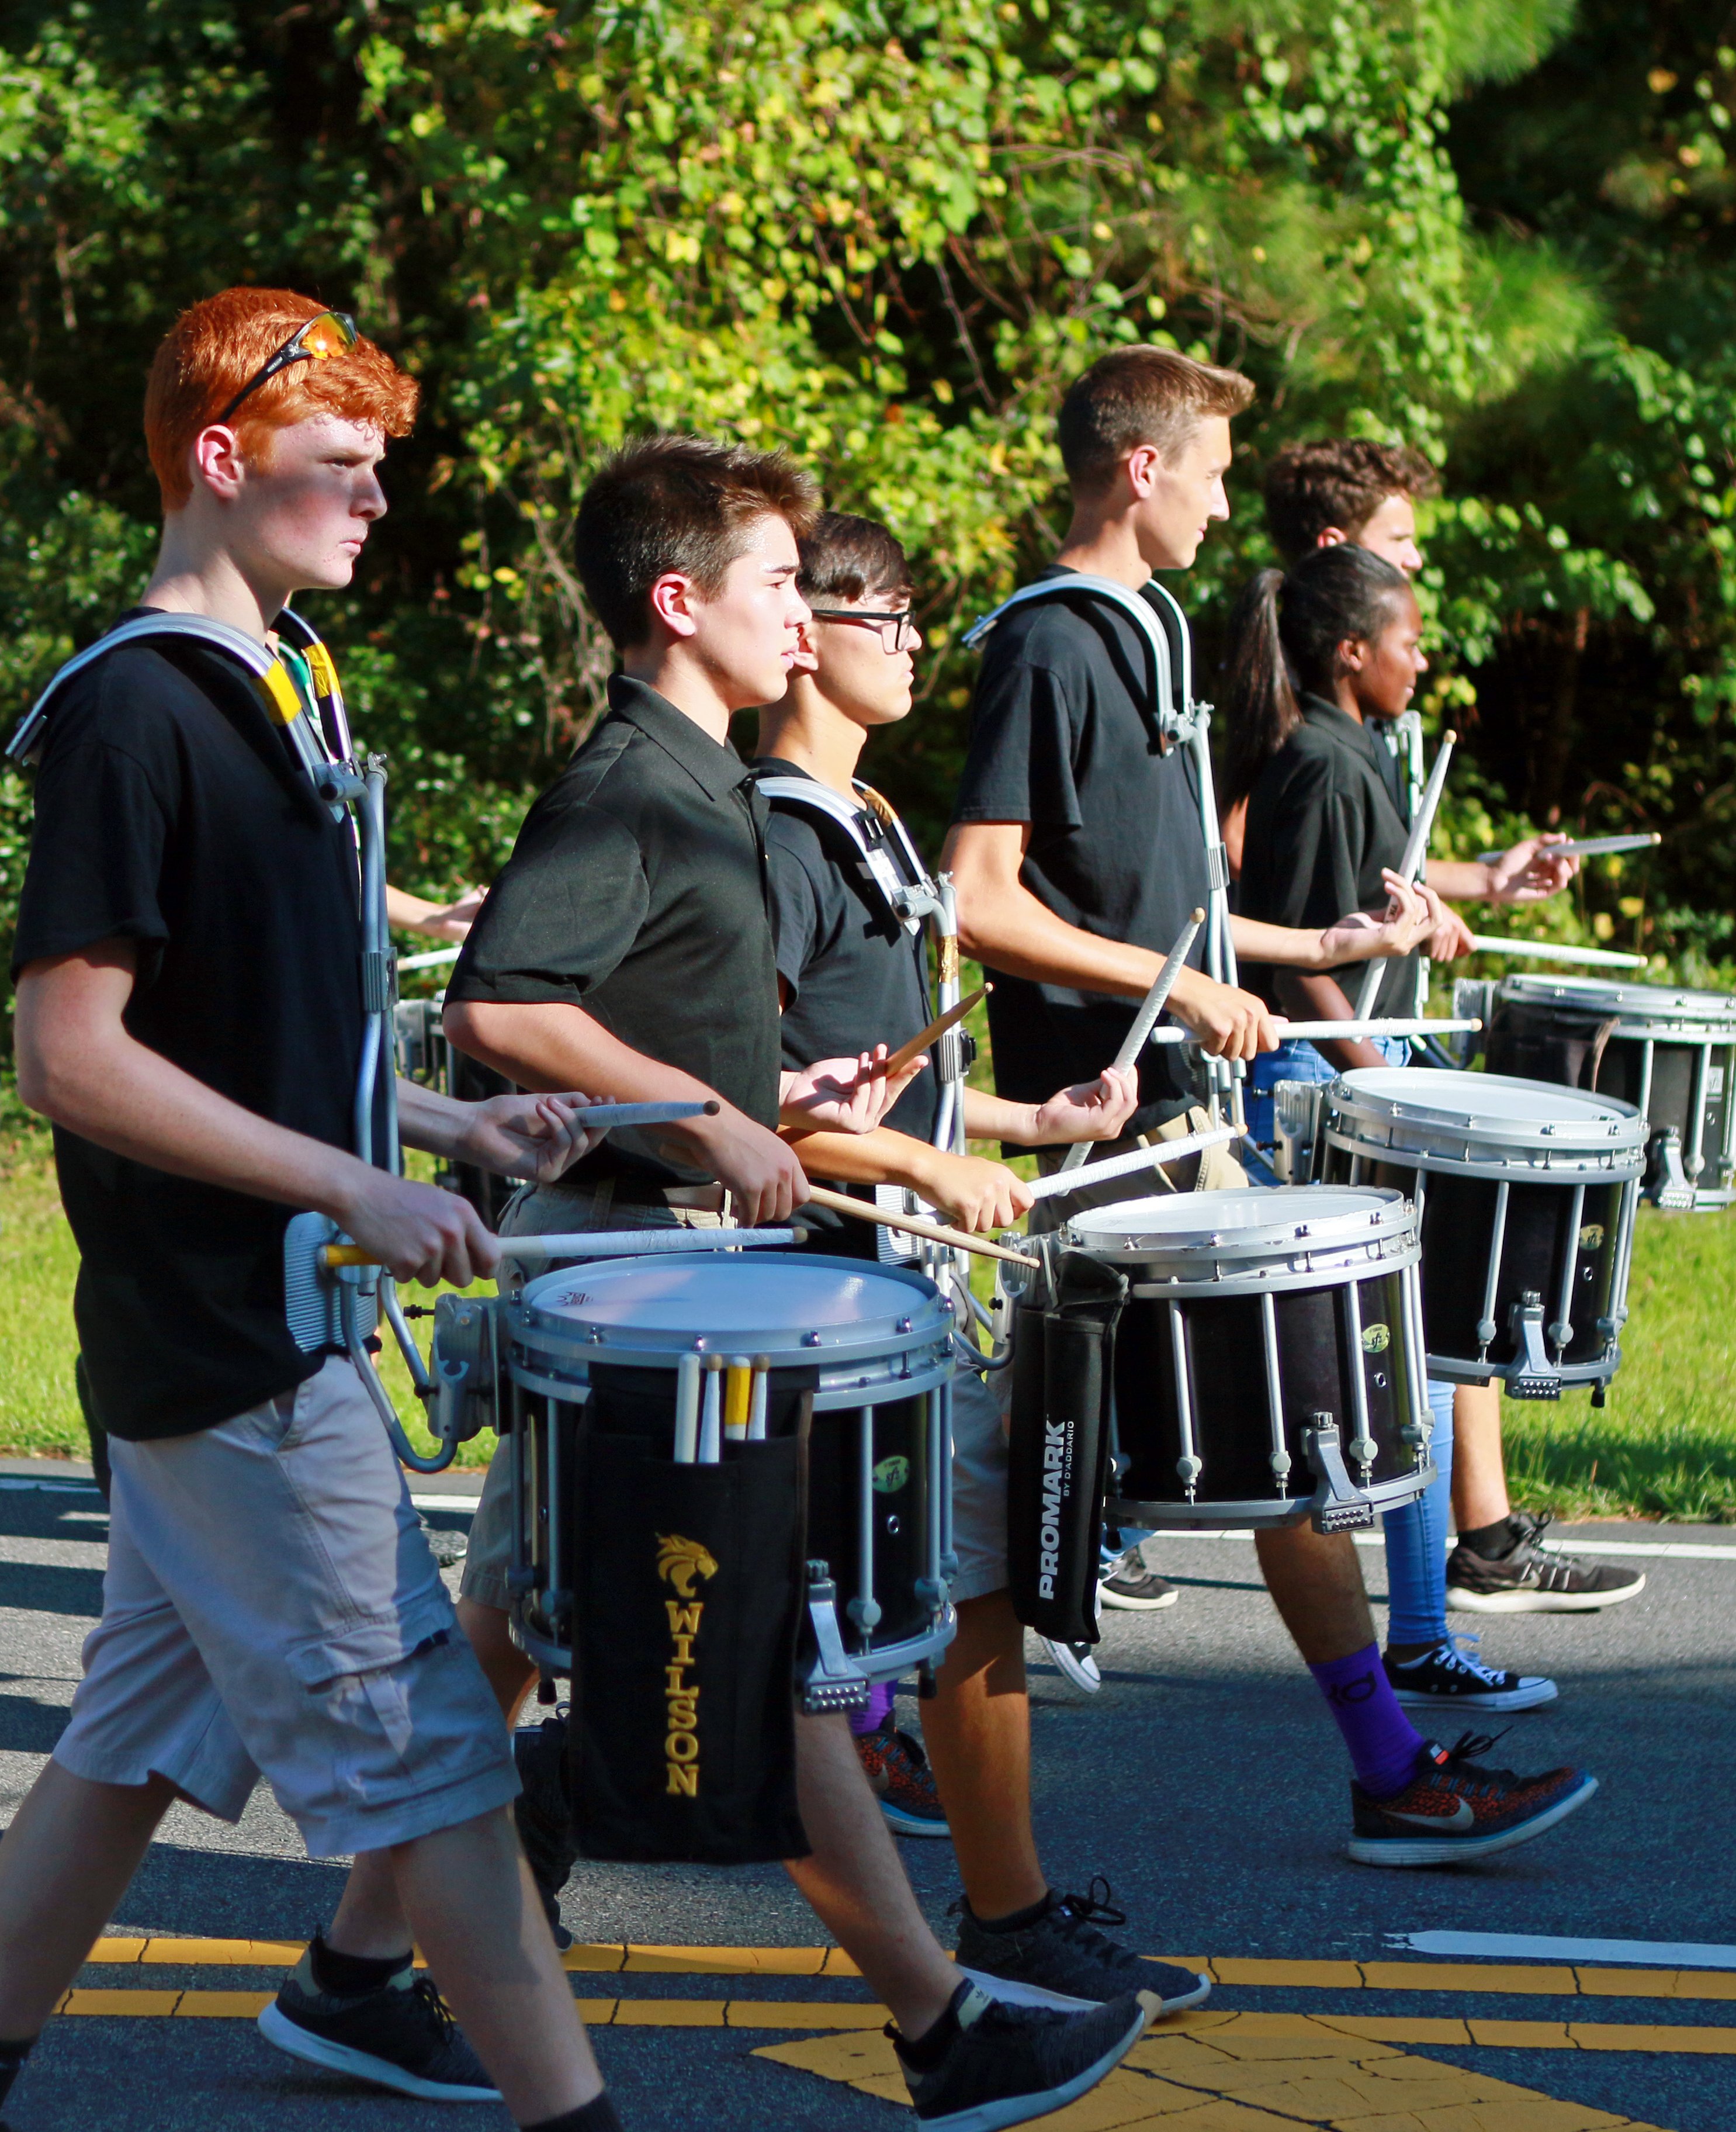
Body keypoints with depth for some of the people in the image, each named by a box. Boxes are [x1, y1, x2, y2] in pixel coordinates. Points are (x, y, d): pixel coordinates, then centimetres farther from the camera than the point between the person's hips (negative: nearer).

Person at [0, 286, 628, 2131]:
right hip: (232, 1350, -9)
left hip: (231, 1337, 9)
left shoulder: (250, 700, 13)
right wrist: (356, 1189, -21)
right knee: (424, 1752, -5)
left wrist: (445, 1120, 9)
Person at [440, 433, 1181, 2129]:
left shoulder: (693, 783, 15)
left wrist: (765, 1096, 13)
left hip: (656, 1243, 10)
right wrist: (707, 1120, -25)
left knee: (500, 1635, 15)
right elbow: (493, 1007, -28)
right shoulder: (626, 788, -16)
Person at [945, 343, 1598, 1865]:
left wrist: (1316, 946, 24)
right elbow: (981, 902, -21)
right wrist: (1179, 985, -22)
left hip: (1157, 1094, 10)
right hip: (1106, 1103, -10)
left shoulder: (1129, 640, 17)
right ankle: (1393, 1769, 0)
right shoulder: (1049, 648, -14)